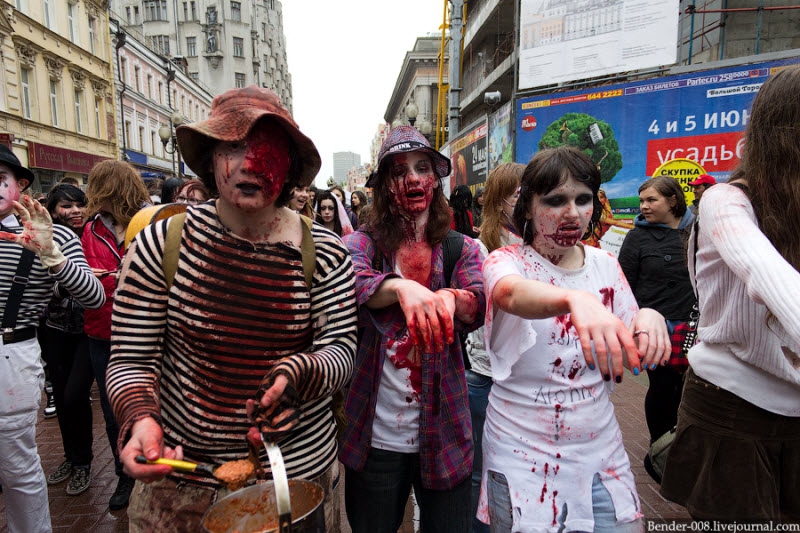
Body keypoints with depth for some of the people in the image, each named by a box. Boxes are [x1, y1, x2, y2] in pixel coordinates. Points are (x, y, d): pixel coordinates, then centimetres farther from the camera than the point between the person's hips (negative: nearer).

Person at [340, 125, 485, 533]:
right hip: (376, 434, 0)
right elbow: (349, 283, -24)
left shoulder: (462, 250, 0)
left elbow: (478, 306, -17)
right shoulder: (363, 242, -4)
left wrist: (450, 298, -38)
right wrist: (401, 287, -42)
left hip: (443, 433, 1)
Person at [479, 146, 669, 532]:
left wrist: (649, 320, -16)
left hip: (599, 447, 4)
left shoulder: (605, 265, 2)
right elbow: (512, 293, -37)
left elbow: (628, 361, 5)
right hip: (522, 453, -3)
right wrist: (575, 299, -56)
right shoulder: (506, 261, -11)